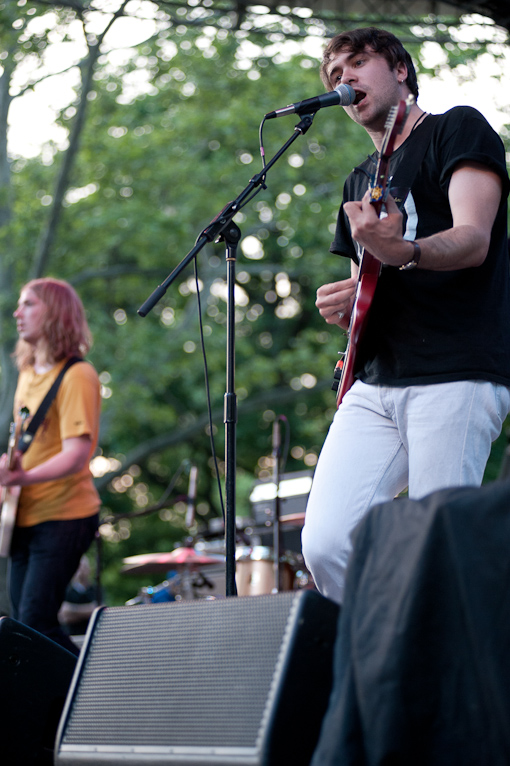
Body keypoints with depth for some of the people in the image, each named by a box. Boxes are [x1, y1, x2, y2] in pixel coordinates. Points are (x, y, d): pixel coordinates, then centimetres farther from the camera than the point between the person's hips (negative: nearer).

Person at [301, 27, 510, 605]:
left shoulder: (458, 129, 5)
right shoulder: (360, 181, 26)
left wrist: (401, 251, -31)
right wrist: (343, 307, 7)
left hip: (456, 375, -7)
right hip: (375, 384, 7)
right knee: (326, 545, -8)